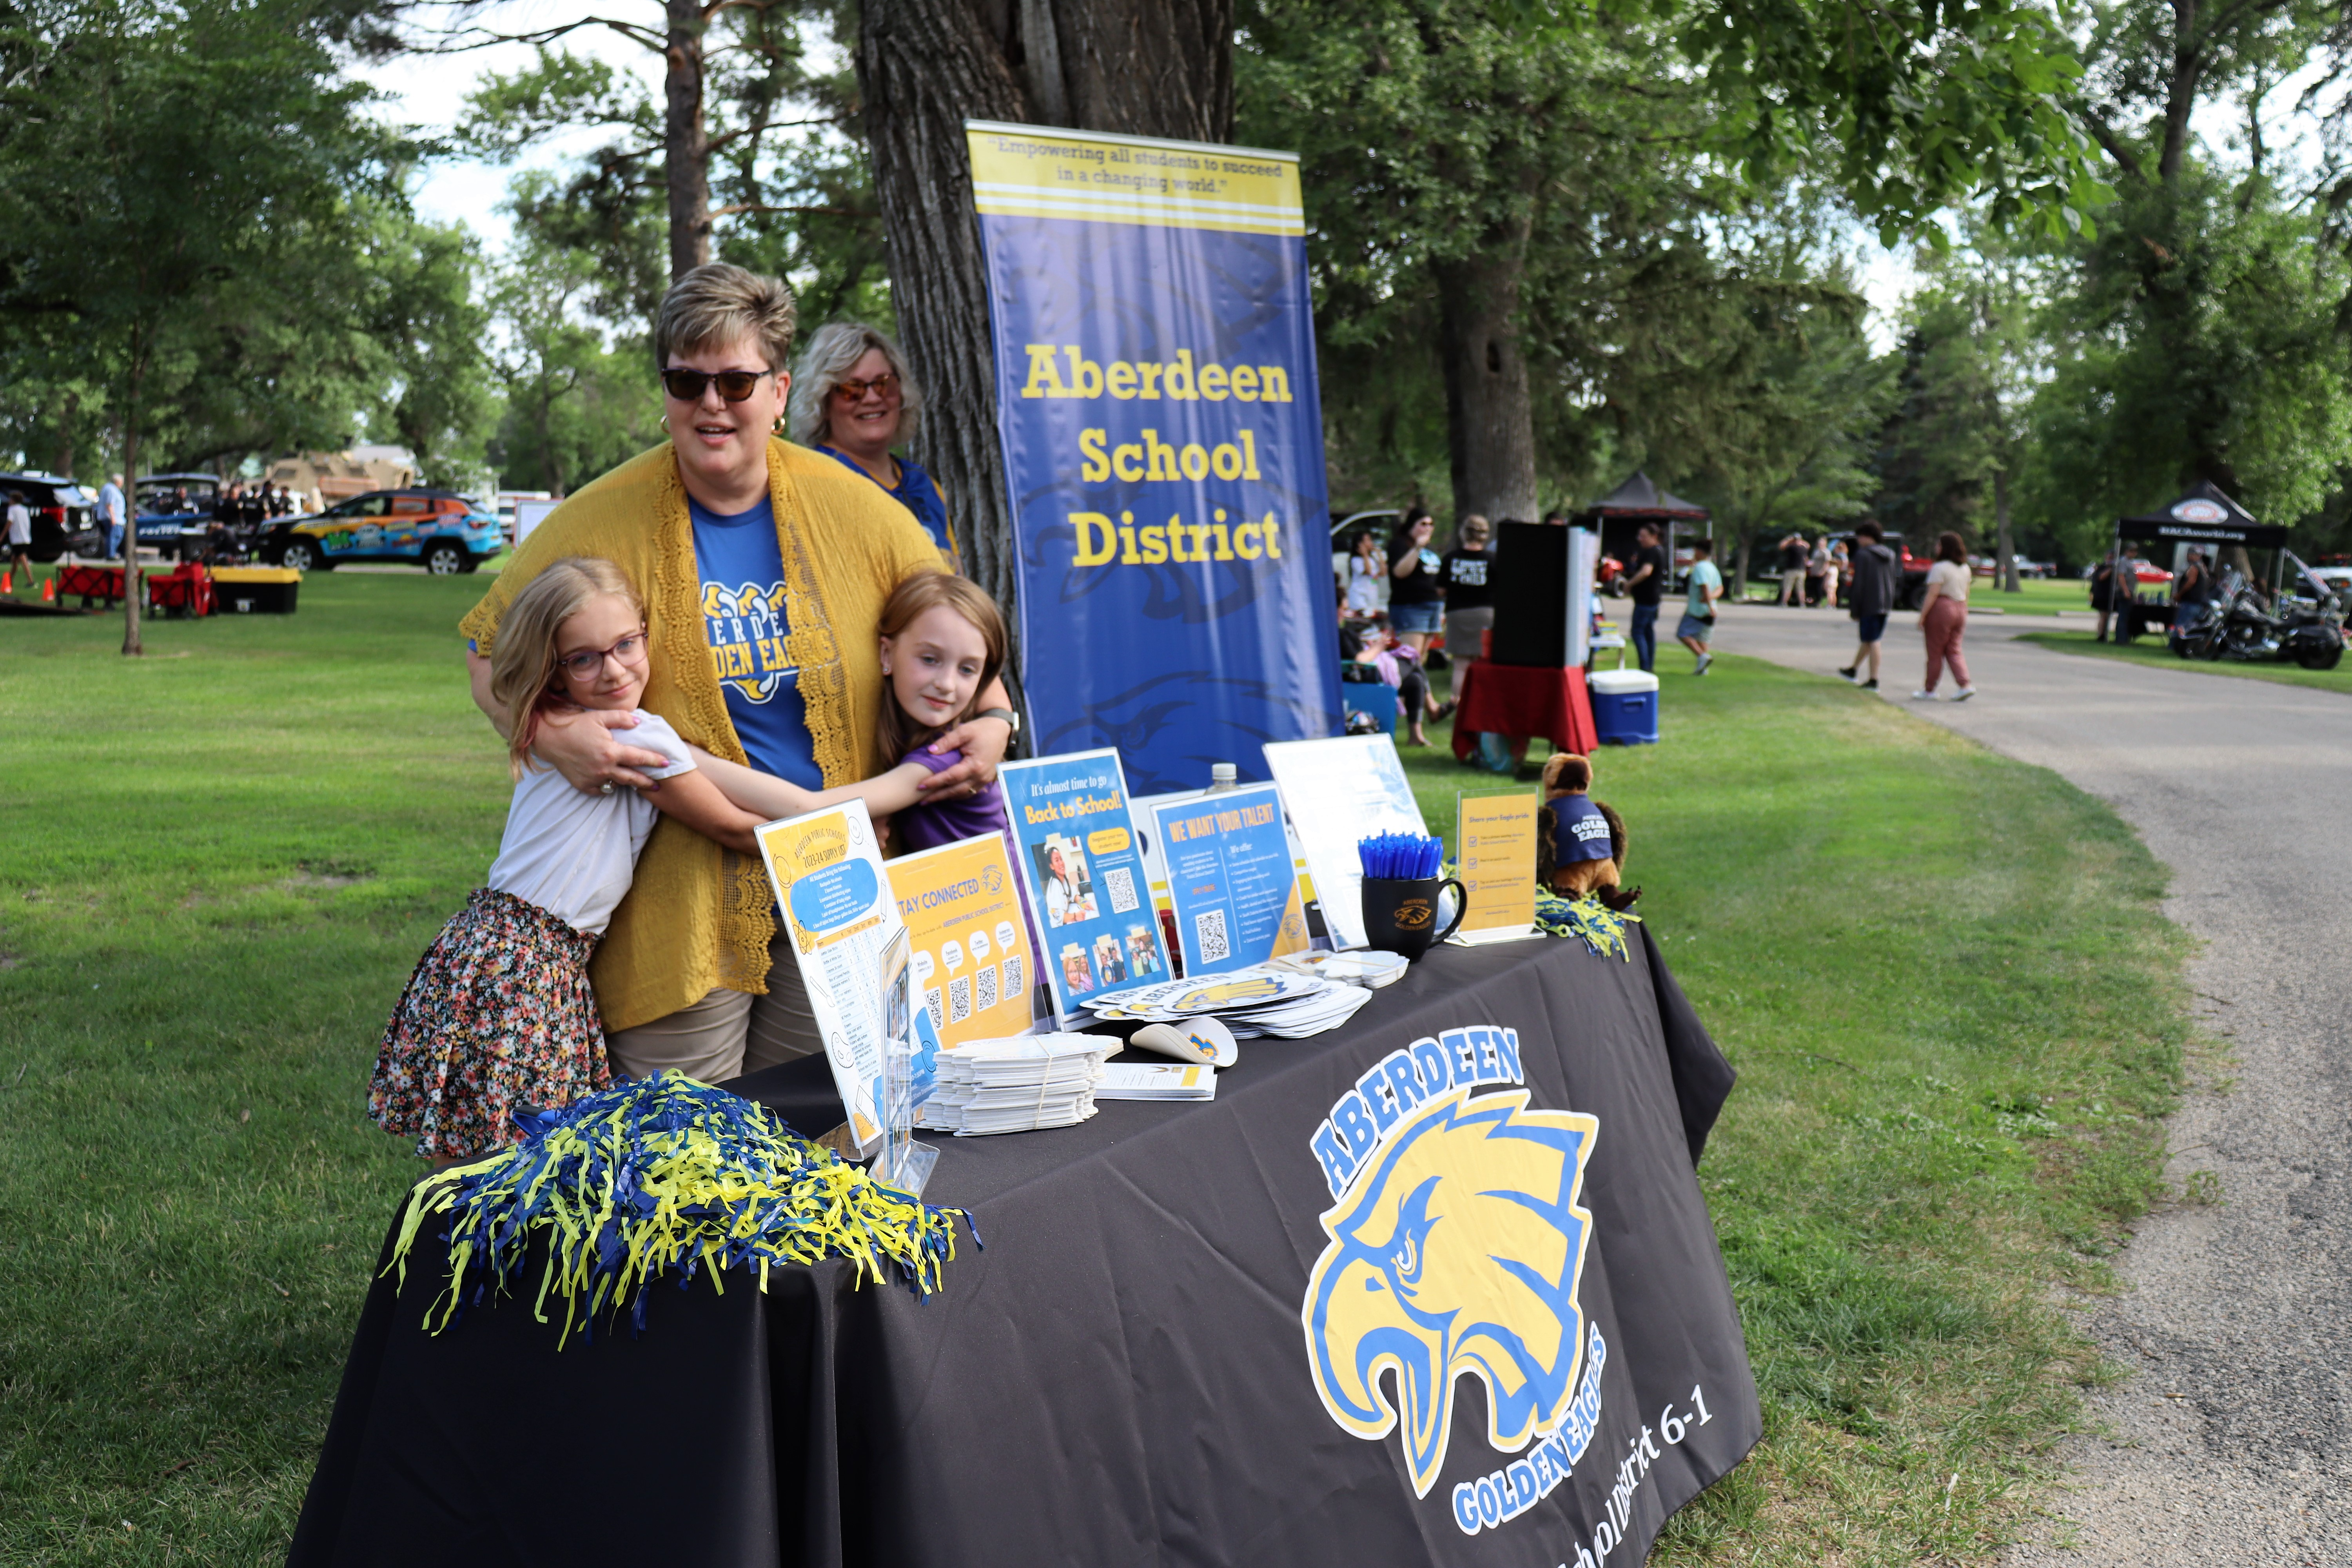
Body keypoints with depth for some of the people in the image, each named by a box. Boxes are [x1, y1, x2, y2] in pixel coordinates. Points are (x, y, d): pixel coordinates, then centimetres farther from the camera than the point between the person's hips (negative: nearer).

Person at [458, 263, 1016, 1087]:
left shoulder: (852, 509, 2)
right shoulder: (600, 523, -5)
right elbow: (490, 659, 3)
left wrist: (994, 719, -3)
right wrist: (552, 733, -17)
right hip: (678, 903, -2)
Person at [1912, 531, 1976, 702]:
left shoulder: (1940, 568, -14)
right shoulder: (1965, 568, 11)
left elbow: (1933, 594, -18)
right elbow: (1966, 595, 14)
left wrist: (1922, 616, -15)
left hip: (1941, 609, -7)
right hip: (1960, 610, 7)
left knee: (1935, 652, 2)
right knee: (1954, 650, 11)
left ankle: (1929, 690, 10)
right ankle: (1966, 685, -6)